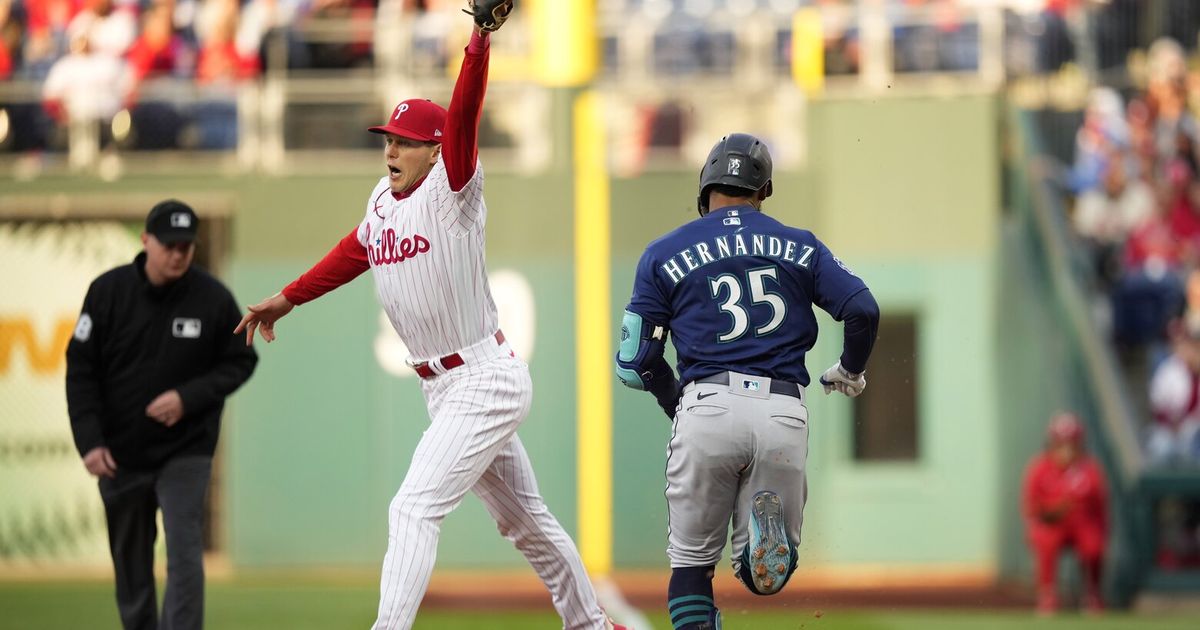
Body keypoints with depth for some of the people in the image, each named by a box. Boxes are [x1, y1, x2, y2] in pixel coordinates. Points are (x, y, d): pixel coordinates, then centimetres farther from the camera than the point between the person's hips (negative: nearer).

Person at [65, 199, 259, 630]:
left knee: (184, 553, -13)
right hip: (120, 453, 2)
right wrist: (90, 441, -11)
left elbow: (240, 362, 1)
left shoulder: (213, 298, -9)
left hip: (185, 449, -2)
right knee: (130, 561, 12)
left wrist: (188, 397, -15)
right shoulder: (108, 291, -8)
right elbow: (81, 368, -4)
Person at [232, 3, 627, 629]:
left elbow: (462, 117, -29)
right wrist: (287, 298, 31)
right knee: (522, 518, 18)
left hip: (486, 382, -9)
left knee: (415, 507, -17)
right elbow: (353, 253, 26)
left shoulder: (450, 191, -14)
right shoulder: (383, 201, 8)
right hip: (443, 388, 9)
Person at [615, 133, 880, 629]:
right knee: (764, 579, 9)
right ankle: (769, 529, -25)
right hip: (784, 415, 1)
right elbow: (863, 310, 3)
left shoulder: (665, 254, 13)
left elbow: (637, 362, 10)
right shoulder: (800, 247, 15)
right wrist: (850, 373, 22)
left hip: (707, 407, -1)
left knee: (692, 562, 13)